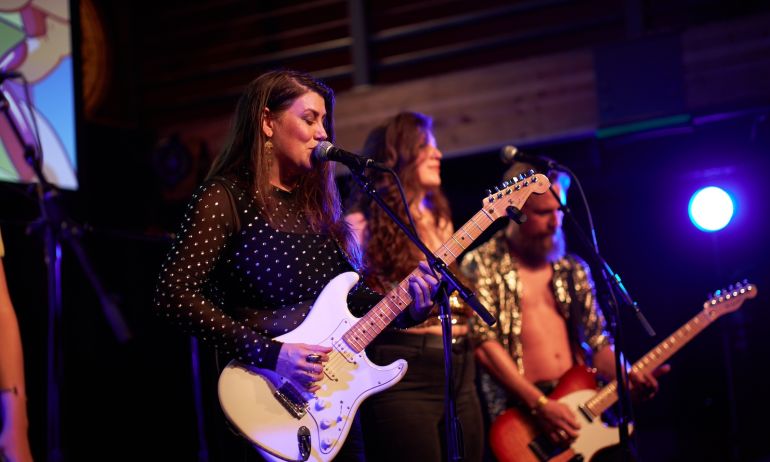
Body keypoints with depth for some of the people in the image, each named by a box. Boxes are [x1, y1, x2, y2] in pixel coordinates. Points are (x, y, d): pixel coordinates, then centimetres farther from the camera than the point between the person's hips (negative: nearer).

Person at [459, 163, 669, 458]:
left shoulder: (573, 269, 18)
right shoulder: (481, 265, 1)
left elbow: (597, 340, 18)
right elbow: (483, 342, -9)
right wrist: (539, 403, -15)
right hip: (521, 410, -5)